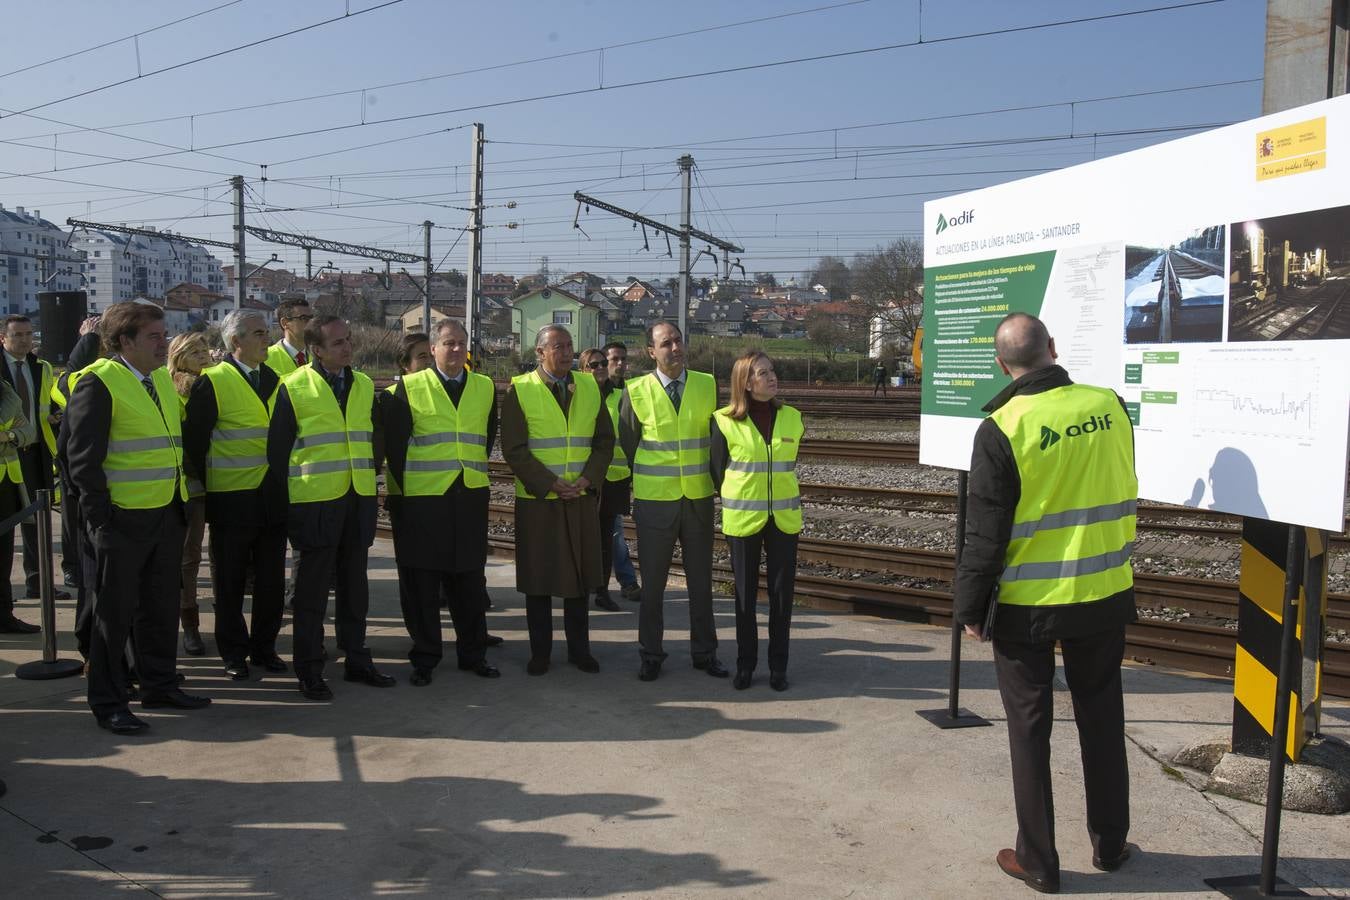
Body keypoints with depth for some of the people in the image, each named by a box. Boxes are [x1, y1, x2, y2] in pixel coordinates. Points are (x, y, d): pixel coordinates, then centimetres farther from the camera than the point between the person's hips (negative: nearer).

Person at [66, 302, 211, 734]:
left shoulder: (162, 378, 12)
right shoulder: (99, 382, -11)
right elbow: (83, 457, -13)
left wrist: (182, 504, 13)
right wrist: (100, 518, -15)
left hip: (167, 515, 7)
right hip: (124, 517, -7)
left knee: (162, 606, 15)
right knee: (115, 612, 3)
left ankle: (159, 685, 29)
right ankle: (107, 703, 15)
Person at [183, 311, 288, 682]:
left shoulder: (275, 379, 10)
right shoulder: (213, 382, -7)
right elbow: (194, 440, -6)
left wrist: (283, 482, 10)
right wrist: (206, 484, -2)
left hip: (273, 497, 5)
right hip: (232, 499, -5)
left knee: (271, 580, 10)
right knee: (230, 582, 6)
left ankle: (264, 647, 23)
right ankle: (233, 652, 18)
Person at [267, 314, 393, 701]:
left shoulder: (364, 386, 10)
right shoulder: (293, 387, -5)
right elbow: (278, 448, -3)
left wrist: (368, 477, 11)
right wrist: (287, 501, -3)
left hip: (358, 502, 5)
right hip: (314, 503, -5)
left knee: (354, 585, 12)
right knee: (312, 589, 3)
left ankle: (356, 660, 24)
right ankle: (309, 671, 13)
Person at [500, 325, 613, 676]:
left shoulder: (590, 387, 7)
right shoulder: (519, 390, -4)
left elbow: (604, 440, 8)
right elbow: (514, 449, -8)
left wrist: (587, 479, -7)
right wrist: (551, 484, -14)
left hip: (582, 500, 3)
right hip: (537, 501, -3)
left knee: (579, 575, 9)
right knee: (538, 578, 5)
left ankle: (579, 649, 22)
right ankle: (539, 652, 18)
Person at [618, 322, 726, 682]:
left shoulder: (708, 386, 1)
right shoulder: (636, 391, -5)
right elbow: (628, 443, 5)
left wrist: (717, 481, 7)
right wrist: (650, 475, 10)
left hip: (699, 499, 2)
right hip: (654, 500, -1)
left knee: (701, 580, 11)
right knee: (653, 581, 8)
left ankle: (705, 652, 24)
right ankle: (650, 655, 21)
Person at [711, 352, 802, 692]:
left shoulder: (792, 418, 2)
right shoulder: (726, 421, -6)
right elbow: (718, 470, 4)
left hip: (784, 518, 2)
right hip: (742, 519, -2)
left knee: (782, 592, 5)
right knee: (745, 594, 7)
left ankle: (778, 666, 18)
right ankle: (745, 664, 21)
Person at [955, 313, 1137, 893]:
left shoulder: (1002, 429, -17)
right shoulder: (1110, 407, -5)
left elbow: (986, 533, -13)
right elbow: (1124, 496, 9)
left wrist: (969, 607, -4)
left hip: (1027, 605, -4)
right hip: (1104, 595, 4)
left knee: (1030, 728, 10)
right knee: (1101, 720, 20)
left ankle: (1038, 861, 20)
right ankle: (1109, 844, 34)